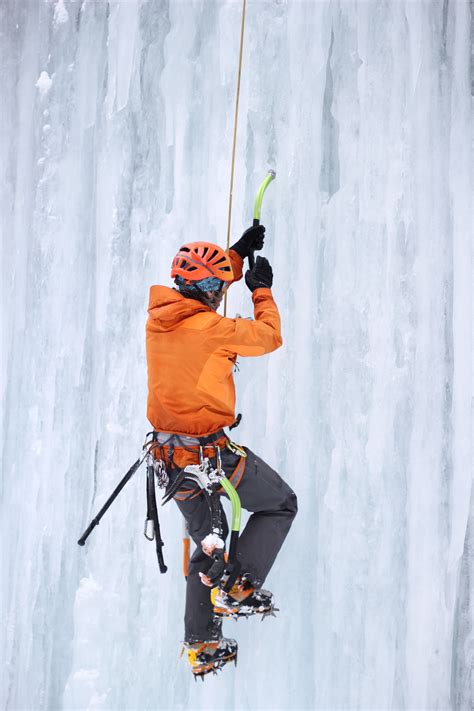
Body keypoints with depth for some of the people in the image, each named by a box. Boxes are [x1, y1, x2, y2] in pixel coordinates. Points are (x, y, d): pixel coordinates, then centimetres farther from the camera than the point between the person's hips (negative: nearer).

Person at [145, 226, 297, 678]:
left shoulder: (157, 319, 1)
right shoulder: (211, 328, -20)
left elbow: (202, 284, 22)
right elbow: (270, 336, -4)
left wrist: (238, 253, 23)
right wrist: (262, 290, 10)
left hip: (173, 458, 8)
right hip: (214, 454, -8)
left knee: (206, 542, 24)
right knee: (280, 504, 15)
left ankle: (201, 646, 28)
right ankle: (236, 588, 0)